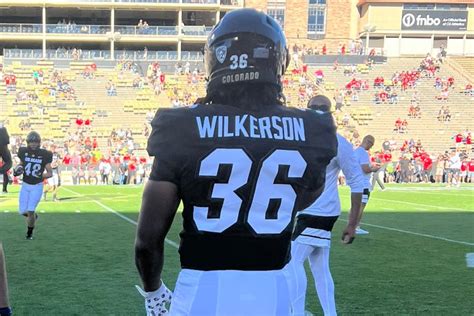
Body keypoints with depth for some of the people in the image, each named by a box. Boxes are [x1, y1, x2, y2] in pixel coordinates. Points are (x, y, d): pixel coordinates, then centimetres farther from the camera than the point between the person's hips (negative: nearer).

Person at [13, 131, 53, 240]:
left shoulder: (44, 155, -11)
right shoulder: (23, 152, -5)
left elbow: (50, 173, -6)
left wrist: (42, 176, -26)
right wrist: (17, 169, -8)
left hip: (37, 186, -3)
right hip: (25, 185, 3)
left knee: (30, 211, -8)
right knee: (23, 211, 3)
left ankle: (30, 232, 14)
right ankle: (33, 216, 38)